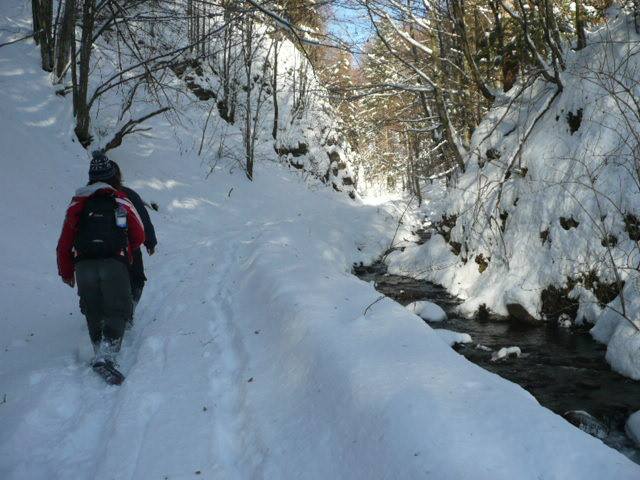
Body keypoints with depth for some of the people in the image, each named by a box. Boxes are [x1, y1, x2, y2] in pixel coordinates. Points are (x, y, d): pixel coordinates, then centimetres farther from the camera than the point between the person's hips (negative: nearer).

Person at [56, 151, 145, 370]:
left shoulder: (77, 203, 14)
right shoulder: (122, 201, 8)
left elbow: (64, 243, 12)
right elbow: (139, 237, 13)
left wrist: (66, 272, 23)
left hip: (83, 265, 3)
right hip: (114, 263, -3)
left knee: (93, 311, 17)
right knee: (116, 310, -2)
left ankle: (99, 348, 16)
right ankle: (106, 353, -20)